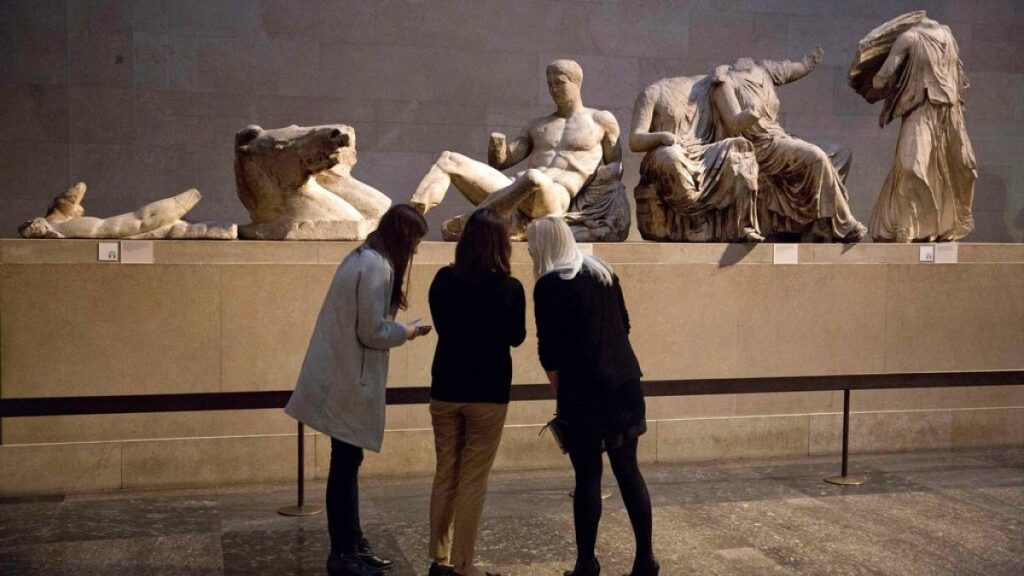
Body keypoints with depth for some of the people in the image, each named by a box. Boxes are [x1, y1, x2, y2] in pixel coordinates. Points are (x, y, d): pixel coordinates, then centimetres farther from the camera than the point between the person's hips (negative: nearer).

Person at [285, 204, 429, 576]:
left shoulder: (363, 258, 13)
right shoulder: (376, 267, -18)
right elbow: (372, 332, -20)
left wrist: (398, 328, 8)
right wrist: (407, 332, -4)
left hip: (344, 378, 10)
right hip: (348, 382, -10)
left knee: (347, 464, 16)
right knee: (345, 465, 0)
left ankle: (352, 545, 26)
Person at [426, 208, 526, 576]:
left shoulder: (443, 280, -4)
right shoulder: (509, 288, -13)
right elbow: (517, 338, 1)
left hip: (446, 390, 3)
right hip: (488, 393, -3)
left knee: (445, 475, 15)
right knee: (473, 480, 5)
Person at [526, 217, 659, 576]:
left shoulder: (549, 285, -8)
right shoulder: (604, 272, 11)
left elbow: (549, 349, -9)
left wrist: (560, 389, 3)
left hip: (584, 391, -6)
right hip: (624, 382, 6)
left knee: (588, 476, 3)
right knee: (628, 470, 11)